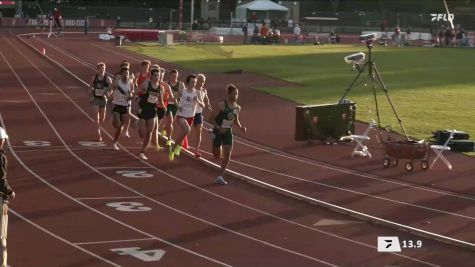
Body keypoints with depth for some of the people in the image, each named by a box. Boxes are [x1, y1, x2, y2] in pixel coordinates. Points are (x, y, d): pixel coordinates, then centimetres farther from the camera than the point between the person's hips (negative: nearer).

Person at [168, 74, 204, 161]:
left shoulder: (197, 93, -5)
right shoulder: (182, 92, -9)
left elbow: (203, 105, -7)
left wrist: (198, 100, -26)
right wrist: (178, 106, -9)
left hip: (190, 117, 4)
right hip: (181, 115, -4)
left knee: (184, 132, 13)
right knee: (187, 129, -28)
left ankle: (173, 150, 35)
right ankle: (178, 146, -7)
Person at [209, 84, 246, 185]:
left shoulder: (238, 108, 2)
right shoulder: (222, 105, -17)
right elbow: (211, 118, -16)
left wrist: (241, 127, 1)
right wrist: (218, 128, -28)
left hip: (228, 133, 5)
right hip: (218, 132, -5)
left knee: (228, 154, -9)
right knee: (217, 156, 5)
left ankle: (220, 176, -4)